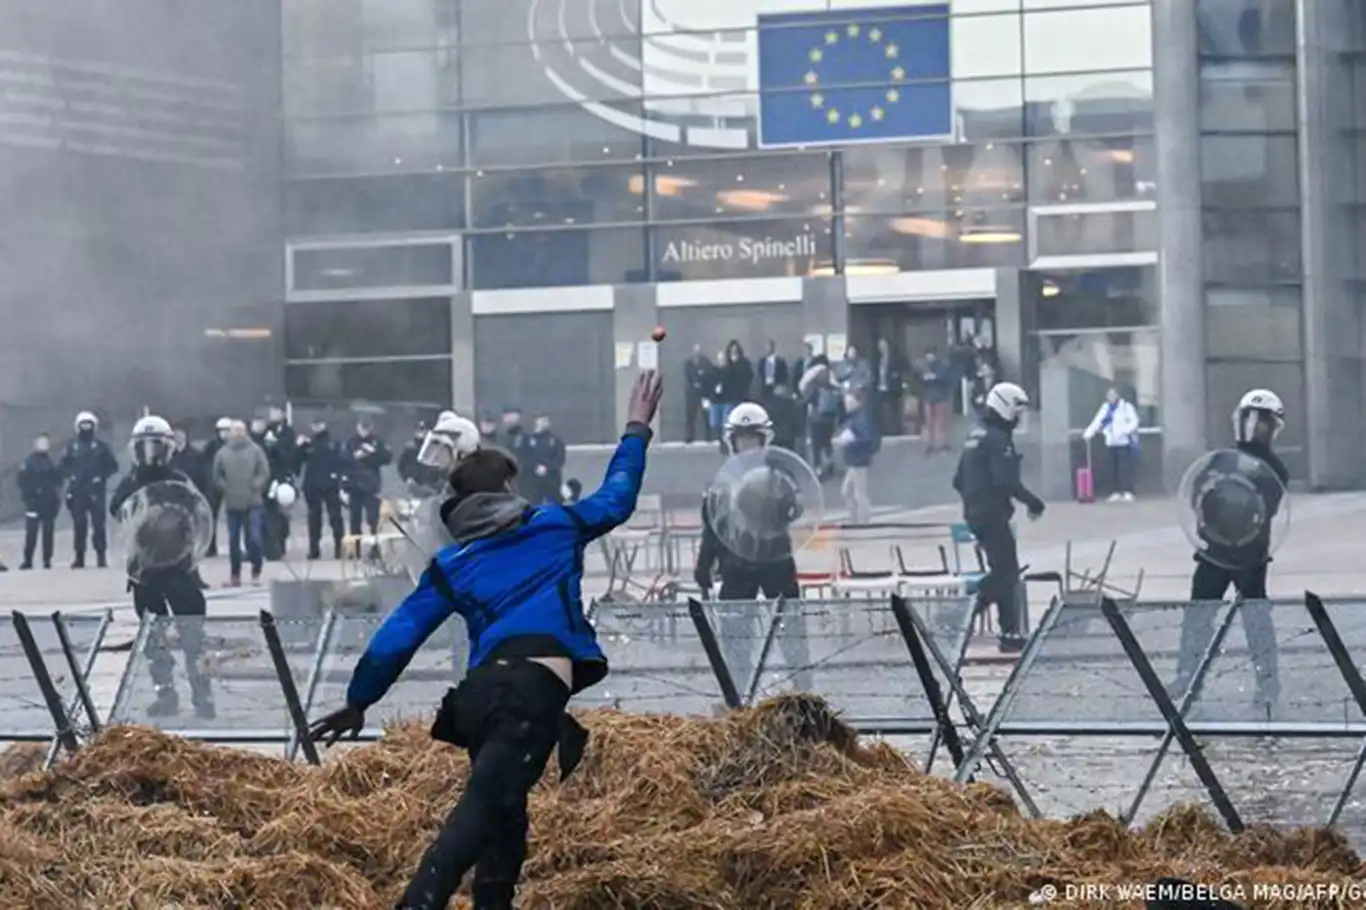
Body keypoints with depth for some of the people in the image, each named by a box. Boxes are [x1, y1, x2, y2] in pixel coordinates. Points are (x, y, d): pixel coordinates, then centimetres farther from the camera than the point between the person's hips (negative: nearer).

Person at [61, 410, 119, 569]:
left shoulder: (101, 446, 4)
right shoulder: (72, 447, 10)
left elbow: (113, 465, 6)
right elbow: (64, 466, 19)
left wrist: (102, 476, -6)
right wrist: (71, 475, 2)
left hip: (95, 490, -2)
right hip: (77, 491, 2)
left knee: (98, 523, -8)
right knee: (79, 524, 1)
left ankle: (101, 556, -6)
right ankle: (79, 557, 5)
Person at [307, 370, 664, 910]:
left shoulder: (451, 564, 23)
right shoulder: (554, 526, 19)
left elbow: (400, 634, 18)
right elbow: (617, 499, 35)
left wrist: (358, 701, 27)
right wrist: (636, 430, 50)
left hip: (482, 690, 5)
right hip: (536, 687, -5)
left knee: (502, 814, 21)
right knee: (486, 804, -19)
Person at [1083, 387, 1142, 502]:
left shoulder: (1126, 407, 0)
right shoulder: (1105, 409, 14)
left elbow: (1134, 421, -8)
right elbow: (1097, 422, 8)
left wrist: (1125, 431, -24)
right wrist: (1088, 434, -4)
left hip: (1124, 442, -5)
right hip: (1111, 442, 5)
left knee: (1125, 468, -11)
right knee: (1115, 468, 5)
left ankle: (1128, 492, -12)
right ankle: (1117, 492, 9)